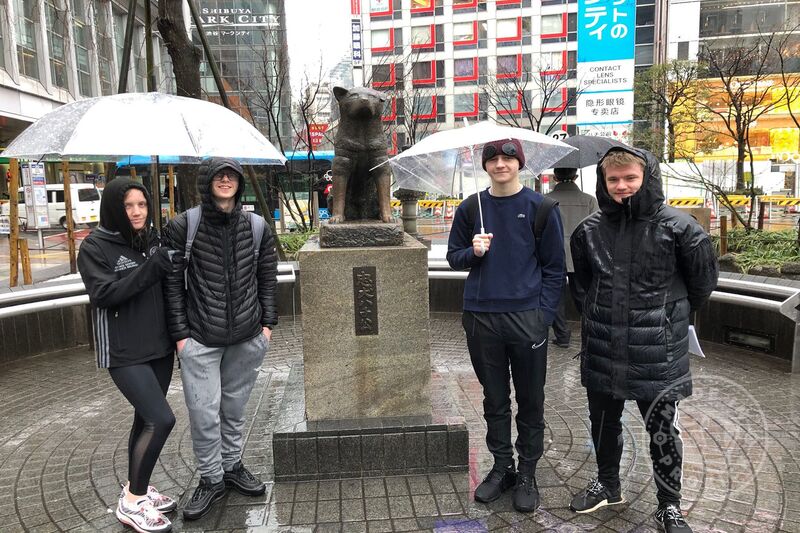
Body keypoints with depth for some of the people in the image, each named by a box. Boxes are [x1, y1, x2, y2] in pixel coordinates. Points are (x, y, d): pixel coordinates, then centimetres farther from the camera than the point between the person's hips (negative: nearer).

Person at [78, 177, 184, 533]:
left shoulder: (153, 240, 7)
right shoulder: (95, 247, -8)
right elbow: (104, 293, -19)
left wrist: (173, 267, -7)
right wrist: (153, 268, -26)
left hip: (159, 346, 6)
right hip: (124, 352, -6)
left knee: (147, 420, 14)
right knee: (161, 420, -12)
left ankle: (137, 488, 33)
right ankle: (132, 502, 7)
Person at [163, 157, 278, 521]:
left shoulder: (257, 227, 3)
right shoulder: (183, 227, -5)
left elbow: (267, 278, 9)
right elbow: (173, 283, -4)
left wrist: (267, 323, 4)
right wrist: (180, 333, -7)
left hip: (247, 339, 3)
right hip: (200, 340, -2)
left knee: (235, 407, 15)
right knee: (204, 413, 2)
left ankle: (232, 466, 35)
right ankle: (211, 479, 22)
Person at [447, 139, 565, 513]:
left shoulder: (539, 206, -1)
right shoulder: (471, 208, 7)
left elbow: (554, 265, 0)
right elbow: (454, 257, 13)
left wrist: (544, 314, -8)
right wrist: (473, 251, -9)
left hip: (527, 317, -2)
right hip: (481, 317, 3)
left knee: (530, 401, 8)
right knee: (494, 399, 13)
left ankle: (527, 475, 24)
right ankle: (502, 468, 29)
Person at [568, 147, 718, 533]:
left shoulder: (677, 227, -9)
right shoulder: (589, 230, 2)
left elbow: (703, 280, 4)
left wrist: (672, 314, 12)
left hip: (658, 350, -3)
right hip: (602, 349, 4)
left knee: (663, 430, 6)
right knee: (603, 422, 17)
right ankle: (607, 485, 39)